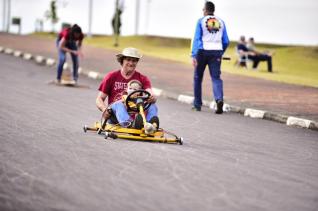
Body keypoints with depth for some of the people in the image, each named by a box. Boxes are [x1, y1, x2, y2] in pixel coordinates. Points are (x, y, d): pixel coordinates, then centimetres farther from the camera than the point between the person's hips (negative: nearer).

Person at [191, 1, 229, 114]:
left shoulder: (201, 21, 1)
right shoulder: (221, 22, 11)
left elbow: (196, 39, -7)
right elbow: (226, 42, 12)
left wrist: (193, 55, -12)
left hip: (203, 51, -2)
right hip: (217, 51, 2)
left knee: (198, 77, 13)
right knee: (216, 77, -2)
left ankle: (197, 104, 18)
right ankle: (219, 99, -29)